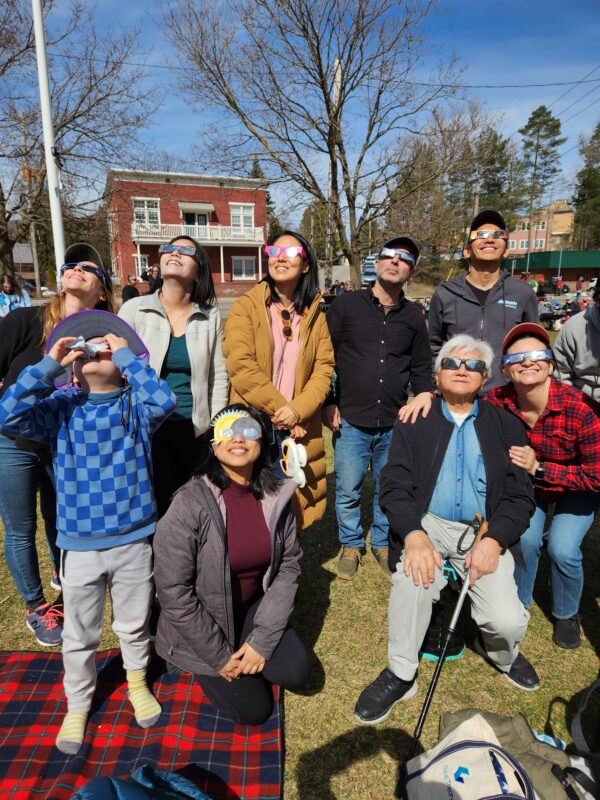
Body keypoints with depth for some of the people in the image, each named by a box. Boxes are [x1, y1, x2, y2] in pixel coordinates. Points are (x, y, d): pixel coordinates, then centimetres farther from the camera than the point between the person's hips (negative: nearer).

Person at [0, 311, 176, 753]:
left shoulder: (136, 405, -7)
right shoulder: (61, 407, -5)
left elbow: (164, 401, -28)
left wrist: (126, 354, -20)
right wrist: (49, 365, -18)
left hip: (134, 541, 0)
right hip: (79, 546, 1)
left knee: (134, 624, 21)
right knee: (79, 635, 19)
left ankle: (137, 683, 49)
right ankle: (78, 705, 44)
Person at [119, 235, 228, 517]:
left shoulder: (211, 316, 1)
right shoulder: (134, 309, -2)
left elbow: (219, 377, 3)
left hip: (196, 430, 1)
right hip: (147, 429, -1)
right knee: (156, 509, 4)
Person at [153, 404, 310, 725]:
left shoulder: (277, 495, -14)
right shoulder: (191, 503, -27)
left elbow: (288, 566, -6)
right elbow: (173, 590, -22)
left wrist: (262, 639, -12)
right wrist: (219, 655, -14)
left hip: (253, 609, 4)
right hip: (200, 626, -3)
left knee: (295, 671, -10)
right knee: (254, 709, -2)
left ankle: (246, 657, 18)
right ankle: (205, 669, 24)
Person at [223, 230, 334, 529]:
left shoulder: (314, 315, 9)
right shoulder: (245, 307, -2)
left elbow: (324, 368, 1)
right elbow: (241, 365, -13)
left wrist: (296, 410, -13)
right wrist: (278, 409, -13)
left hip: (299, 430, 3)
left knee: (292, 505, 11)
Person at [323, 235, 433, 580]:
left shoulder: (413, 316, 8)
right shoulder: (346, 306, -1)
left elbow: (422, 366, 17)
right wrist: (329, 404, -3)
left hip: (395, 423, 2)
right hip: (351, 421, -2)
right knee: (348, 491, 7)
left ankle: (383, 544, 36)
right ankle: (351, 545, 30)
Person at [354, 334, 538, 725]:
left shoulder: (506, 426, 7)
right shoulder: (415, 422, 3)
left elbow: (520, 496, 3)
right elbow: (394, 486, -6)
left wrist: (493, 540, -15)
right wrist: (414, 535, -24)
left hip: (484, 531, 2)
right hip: (427, 524, -1)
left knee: (508, 621, -15)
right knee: (414, 575, -33)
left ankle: (501, 653, 26)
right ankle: (401, 674, -8)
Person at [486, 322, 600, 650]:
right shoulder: (499, 402, -24)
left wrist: (539, 468, -35)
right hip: (528, 483, 2)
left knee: (562, 549, -16)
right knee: (525, 539, -15)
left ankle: (567, 615, 18)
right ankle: (519, 604, 18)